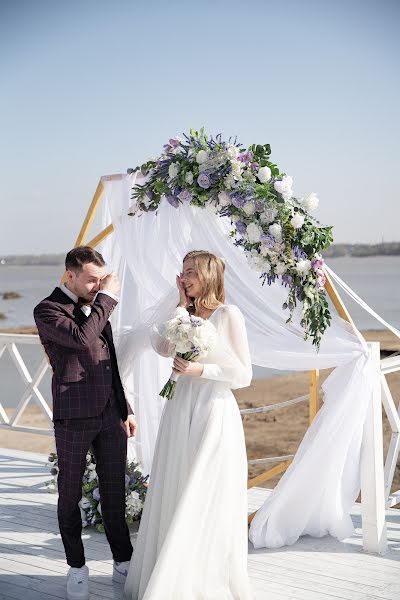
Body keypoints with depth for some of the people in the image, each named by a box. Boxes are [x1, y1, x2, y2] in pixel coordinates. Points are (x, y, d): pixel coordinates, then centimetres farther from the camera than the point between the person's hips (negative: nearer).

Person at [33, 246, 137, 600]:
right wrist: (108, 298, -17)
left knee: (115, 493, 12)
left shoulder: (97, 306, 13)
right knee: (71, 495, 8)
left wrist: (125, 409, 19)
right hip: (74, 418, -5)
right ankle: (77, 568, 23)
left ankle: (123, 563, 25)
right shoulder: (47, 311, -8)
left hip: (110, 414, 6)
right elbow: (82, 338, -27)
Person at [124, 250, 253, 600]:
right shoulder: (184, 315, 11)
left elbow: (243, 375, -7)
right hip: (180, 412, 6)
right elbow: (163, 348, -6)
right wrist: (183, 306, -4)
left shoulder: (229, 315, -7)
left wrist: (201, 370, -17)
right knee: (175, 500, 11)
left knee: (207, 502, 1)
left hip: (214, 414, -6)